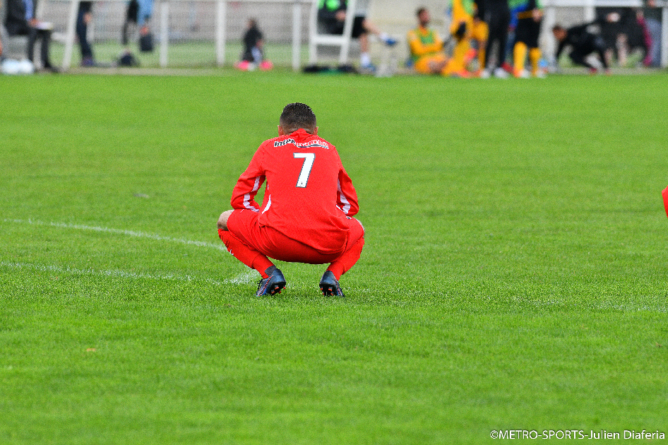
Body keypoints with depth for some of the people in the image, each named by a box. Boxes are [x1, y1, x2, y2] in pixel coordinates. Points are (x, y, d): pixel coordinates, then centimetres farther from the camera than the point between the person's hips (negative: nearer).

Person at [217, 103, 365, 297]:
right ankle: (333, 273, 4)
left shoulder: (269, 148, 18)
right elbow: (350, 205, 30)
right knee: (357, 230, 37)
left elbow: (239, 199, 22)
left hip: (277, 241, -2)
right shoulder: (329, 149, 24)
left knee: (225, 221, 25)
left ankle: (268, 272, 1)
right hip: (328, 247, 2)